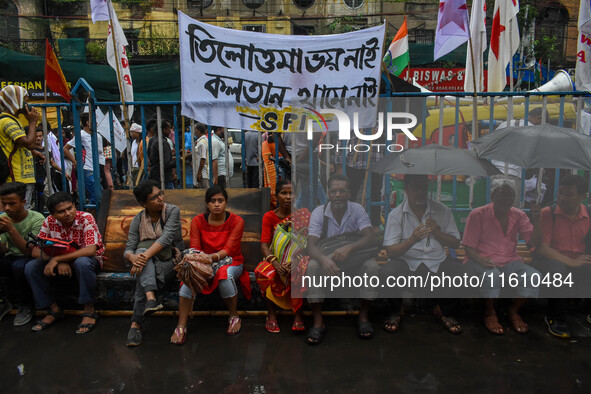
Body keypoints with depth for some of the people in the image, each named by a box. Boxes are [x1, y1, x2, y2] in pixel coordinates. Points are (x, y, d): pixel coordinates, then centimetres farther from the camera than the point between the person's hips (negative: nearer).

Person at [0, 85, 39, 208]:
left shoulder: (13, 120, 20)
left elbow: (29, 145, 20)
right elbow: (29, 143, -22)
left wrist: (33, 122, 14)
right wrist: (32, 122, -9)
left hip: (25, 178, 11)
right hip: (18, 180, -11)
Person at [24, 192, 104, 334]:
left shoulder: (86, 218, -21)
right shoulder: (50, 222, -8)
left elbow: (90, 250, -32)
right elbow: (35, 251, -9)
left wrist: (57, 259, -34)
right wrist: (59, 262, -27)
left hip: (89, 260, -5)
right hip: (60, 262, 5)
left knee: (82, 263, -38)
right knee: (31, 267, -16)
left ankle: (89, 311, -21)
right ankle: (54, 309, -1)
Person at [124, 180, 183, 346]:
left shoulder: (173, 211, -6)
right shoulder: (138, 220, 2)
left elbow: (167, 237, -21)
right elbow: (128, 249, -6)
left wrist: (145, 256, -35)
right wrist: (133, 257, -32)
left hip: (169, 261, -2)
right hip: (147, 263, 2)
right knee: (141, 250, -32)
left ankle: (136, 323, -31)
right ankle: (151, 298, -51)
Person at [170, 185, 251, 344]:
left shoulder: (236, 221, -8)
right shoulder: (198, 221, -1)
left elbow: (228, 249, -16)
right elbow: (194, 248, -6)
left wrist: (212, 257, -37)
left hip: (230, 262, -2)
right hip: (204, 263, 2)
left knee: (224, 274, -37)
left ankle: (234, 317, -12)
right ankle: (181, 327, -22)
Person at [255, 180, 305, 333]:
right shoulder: (269, 217, 2)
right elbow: (264, 245, -7)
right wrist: (275, 262, -27)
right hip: (276, 258, 1)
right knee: (263, 271, -31)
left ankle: (298, 314, -19)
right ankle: (271, 314, -16)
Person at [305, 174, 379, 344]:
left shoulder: (357, 210, -9)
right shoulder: (319, 213, -10)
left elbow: (371, 238, -22)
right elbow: (311, 245, -21)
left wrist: (349, 247, -42)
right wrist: (324, 259, -45)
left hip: (354, 262, 1)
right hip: (327, 260, 0)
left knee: (372, 265, -29)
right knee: (312, 266, -31)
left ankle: (363, 317, -11)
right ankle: (318, 322, -21)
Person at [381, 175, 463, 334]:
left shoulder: (442, 211, 7)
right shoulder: (396, 215, -1)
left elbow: (456, 243, 9)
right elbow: (390, 251, -7)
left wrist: (437, 233, -10)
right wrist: (412, 239, -24)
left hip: (437, 262, 2)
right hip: (407, 262, -2)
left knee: (459, 270, -27)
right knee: (387, 272, -33)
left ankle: (442, 311, 6)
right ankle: (397, 311, 3)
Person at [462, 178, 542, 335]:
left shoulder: (519, 215, 6)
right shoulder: (478, 214, -8)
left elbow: (533, 242, 3)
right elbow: (468, 247, -8)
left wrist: (536, 221, -13)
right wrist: (480, 259, -29)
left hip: (509, 261, 4)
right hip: (481, 261, -4)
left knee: (533, 275, -24)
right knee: (492, 276, -37)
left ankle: (514, 311, 1)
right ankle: (489, 314, -8)